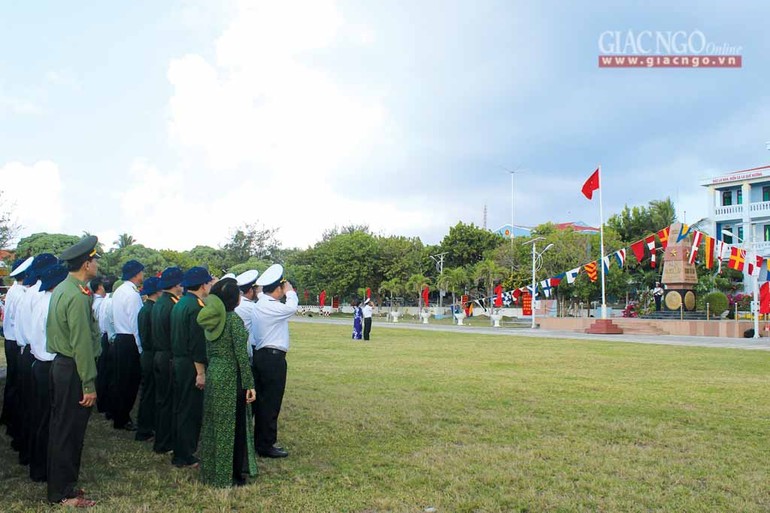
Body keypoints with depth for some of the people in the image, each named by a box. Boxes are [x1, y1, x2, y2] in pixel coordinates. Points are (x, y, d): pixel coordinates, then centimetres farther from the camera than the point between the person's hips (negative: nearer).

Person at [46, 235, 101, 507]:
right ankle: (63, 493, 15)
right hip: (73, 370, -10)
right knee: (69, 432, 2)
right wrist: (89, 385, -19)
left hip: (60, 364, 10)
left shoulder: (62, 288, 9)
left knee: (61, 428, 18)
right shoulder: (78, 296, -21)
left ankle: (59, 485, 31)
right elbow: (82, 344, -22)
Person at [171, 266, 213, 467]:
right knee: (190, 410, 0)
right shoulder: (196, 307, -18)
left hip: (178, 361, 10)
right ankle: (184, 456, 7)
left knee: (180, 408, 17)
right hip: (190, 365, -10)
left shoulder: (180, 304, 12)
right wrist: (201, 372, -19)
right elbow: (197, 343, -21)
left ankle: (180, 451, 28)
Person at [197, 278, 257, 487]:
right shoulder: (234, 319, -17)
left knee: (213, 423, 17)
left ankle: (211, 470, 29)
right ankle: (231, 475, 13)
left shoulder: (210, 318, 5)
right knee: (233, 425, 4)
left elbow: (208, 351, 13)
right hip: (230, 378, -7)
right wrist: (250, 385, -14)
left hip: (212, 374, 7)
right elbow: (242, 355, -18)